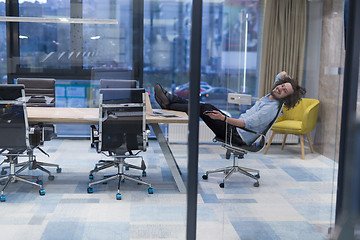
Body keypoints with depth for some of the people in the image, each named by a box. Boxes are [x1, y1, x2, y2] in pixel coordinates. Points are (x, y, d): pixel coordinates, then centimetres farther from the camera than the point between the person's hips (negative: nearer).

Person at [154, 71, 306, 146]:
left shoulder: (271, 108, -19)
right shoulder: (270, 96, 9)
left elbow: (246, 123, -27)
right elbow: (281, 74, 29)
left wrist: (224, 118, -35)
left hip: (237, 137, -9)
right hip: (235, 129, 9)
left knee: (204, 110, -14)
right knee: (207, 106, 3)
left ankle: (168, 105, -5)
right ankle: (170, 99, 6)